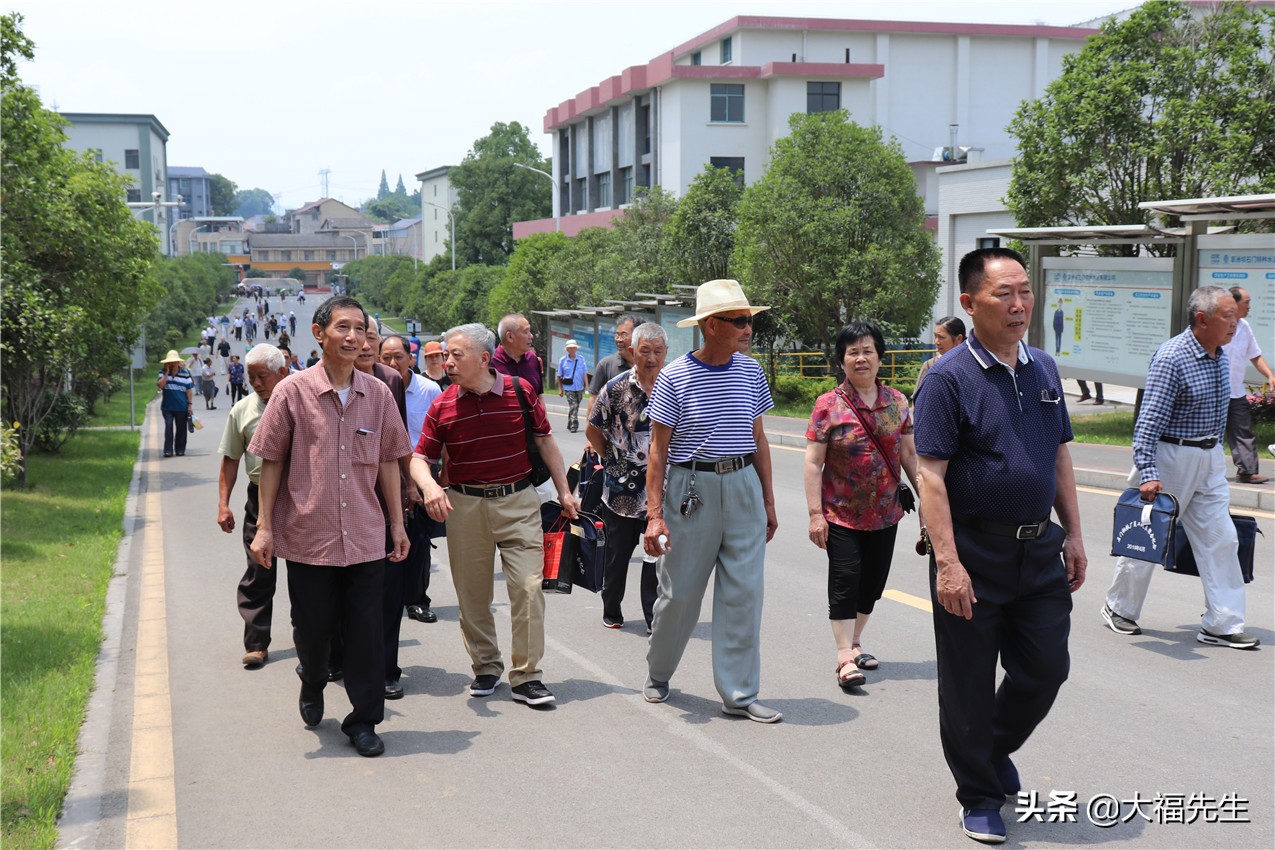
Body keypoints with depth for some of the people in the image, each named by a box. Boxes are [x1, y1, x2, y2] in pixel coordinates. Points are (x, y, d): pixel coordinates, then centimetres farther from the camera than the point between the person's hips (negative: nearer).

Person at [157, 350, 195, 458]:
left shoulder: (185, 373, 0)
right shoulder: (163, 373, 3)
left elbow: (189, 390, 1)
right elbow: (159, 385, -13)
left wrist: (190, 404, -3)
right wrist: (167, 373, -13)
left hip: (181, 407, 0)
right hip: (167, 407, 0)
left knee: (181, 428, 6)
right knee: (168, 426, -8)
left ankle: (180, 449, 17)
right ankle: (168, 450, -8)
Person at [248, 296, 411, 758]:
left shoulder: (378, 394, 4)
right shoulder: (293, 391, -4)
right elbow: (271, 461, -1)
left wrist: (397, 523, 11)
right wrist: (264, 527, -3)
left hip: (366, 538, 2)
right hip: (307, 535, -2)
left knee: (366, 633, 3)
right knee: (312, 628, 11)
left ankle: (363, 721, 15)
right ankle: (312, 684, 42)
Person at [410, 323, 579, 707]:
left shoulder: (520, 391, -2)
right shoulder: (442, 405, -1)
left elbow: (545, 441, 8)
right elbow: (420, 457, 0)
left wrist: (564, 491, 7)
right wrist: (429, 485, -21)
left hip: (518, 502, -1)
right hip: (464, 506, 1)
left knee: (528, 586, -6)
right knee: (472, 594, 8)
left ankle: (526, 676, 3)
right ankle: (486, 667, 26)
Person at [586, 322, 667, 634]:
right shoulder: (615, 389, -6)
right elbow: (593, 431, 5)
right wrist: (612, 459, 6)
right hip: (621, 488, 0)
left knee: (657, 554, 1)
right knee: (618, 553, 12)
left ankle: (655, 617, 9)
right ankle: (611, 611, 29)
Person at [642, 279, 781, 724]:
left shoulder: (750, 371, 6)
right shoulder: (675, 376, -7)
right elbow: (658, 448, -5)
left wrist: (768, 500, 14)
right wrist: (654, 513, -10)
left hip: (743, 487, 4)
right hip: (692, 487, -3)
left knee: (744, 591, 1)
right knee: (679, 590, 5)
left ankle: (739, 693, 10)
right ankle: (658, 673, 30)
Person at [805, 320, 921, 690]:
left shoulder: (896, 402, 4)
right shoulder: (829, 405, -7)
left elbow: (910, 454, 11)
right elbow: (813, 463, -8)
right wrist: (815, 514, -13)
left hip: (885, 513, 4)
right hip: (841, 514, -4)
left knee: (873, 581, 12)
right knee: (845, 580, -6)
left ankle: (854, 643, 30)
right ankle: (845, 659, -3)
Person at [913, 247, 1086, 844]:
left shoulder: (1044, 369, 8)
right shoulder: (950, 377, -11)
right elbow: (931, 475, -16)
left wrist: (1072, 534, 13)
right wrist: (947, 562, -21)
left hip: (1040, 550, 6)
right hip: (975, 553, -6)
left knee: (1046, 667, 11)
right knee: (969, 682, 5)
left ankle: (997, 747, 38)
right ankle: (980, 795, 22)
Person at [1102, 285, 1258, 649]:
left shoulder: (1220, 355, 6)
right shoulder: (1172, 358, -19)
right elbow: (1149, 420, -22)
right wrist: (1147, 474, -27)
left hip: (1210, 459, 7)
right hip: (1171, 457, -7)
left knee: (1222, 540, 2)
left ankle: (1222, 625, 7)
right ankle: (1119, 608, 23)